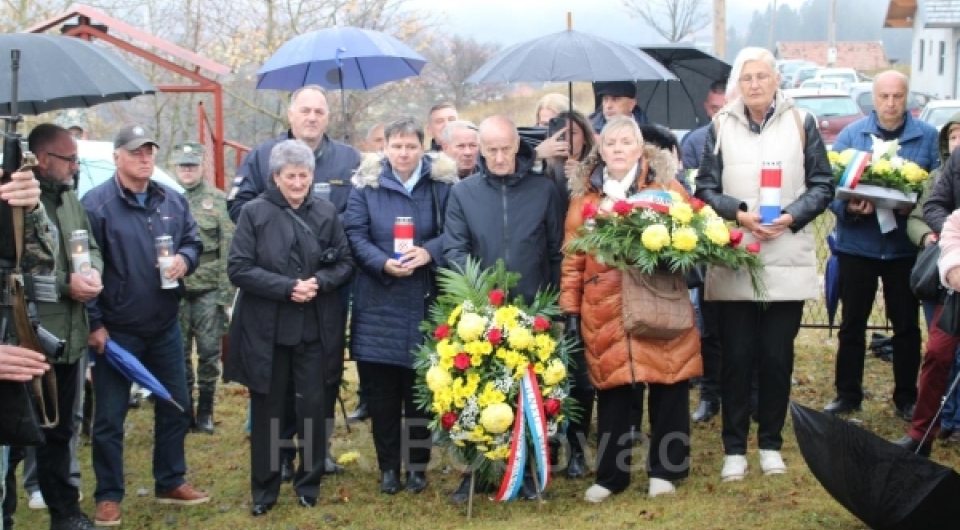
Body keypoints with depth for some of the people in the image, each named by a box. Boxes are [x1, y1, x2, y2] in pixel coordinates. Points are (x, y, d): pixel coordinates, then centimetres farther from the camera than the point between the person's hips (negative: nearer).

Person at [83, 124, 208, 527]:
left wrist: (185, 258, -9)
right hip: (116, 331, -5)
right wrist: (93, 323, -13)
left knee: (175, 408, 15)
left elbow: (194, 242, 16)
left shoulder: (173, 201, 6)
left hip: (165, 328, 5)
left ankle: (170, 483, 31)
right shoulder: (96, 204, -11)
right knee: (109, 417, 4)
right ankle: (109, 497, 17)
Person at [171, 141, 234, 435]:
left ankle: (205, 411, 16)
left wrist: (226, 290, -7)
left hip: (209, 290, -1)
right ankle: (184, 409, 19)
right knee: (180, 353, 7)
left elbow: (229, 248, -2)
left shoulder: (218, 200, 1)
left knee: (209, 352, 4)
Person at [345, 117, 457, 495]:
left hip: (425, 300, 0)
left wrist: (430, 252, -20)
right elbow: (355, 235, -3)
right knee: (382, 389, 5)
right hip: (379, 301, 0)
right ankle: (388, 466, 18)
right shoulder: (367, 184, 1)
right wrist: (383, 263, -19)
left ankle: (417, 465, 20)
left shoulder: (442, 183, 1)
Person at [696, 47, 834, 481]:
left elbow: (822, 185, 4)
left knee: (777, 355, 6)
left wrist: (791, 216, -11)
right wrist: (738, 213, -13)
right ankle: (734, 448, 13)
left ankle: (771, 443, 21)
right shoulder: (721, 126, 4)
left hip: (788, 259, 0)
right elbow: (705, 188, 4)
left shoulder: (801, 123, 4)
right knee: (737, 355, 3)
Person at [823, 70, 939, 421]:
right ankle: (847, 395, 19)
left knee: (907, 325, 8)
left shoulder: (927, 137, 1)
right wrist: (848, 207, -22)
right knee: (852, 323, 9)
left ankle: (906, 398, 20)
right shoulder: (850, 134, 1)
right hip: (857, 244, 0)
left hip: (905, 245, 0)